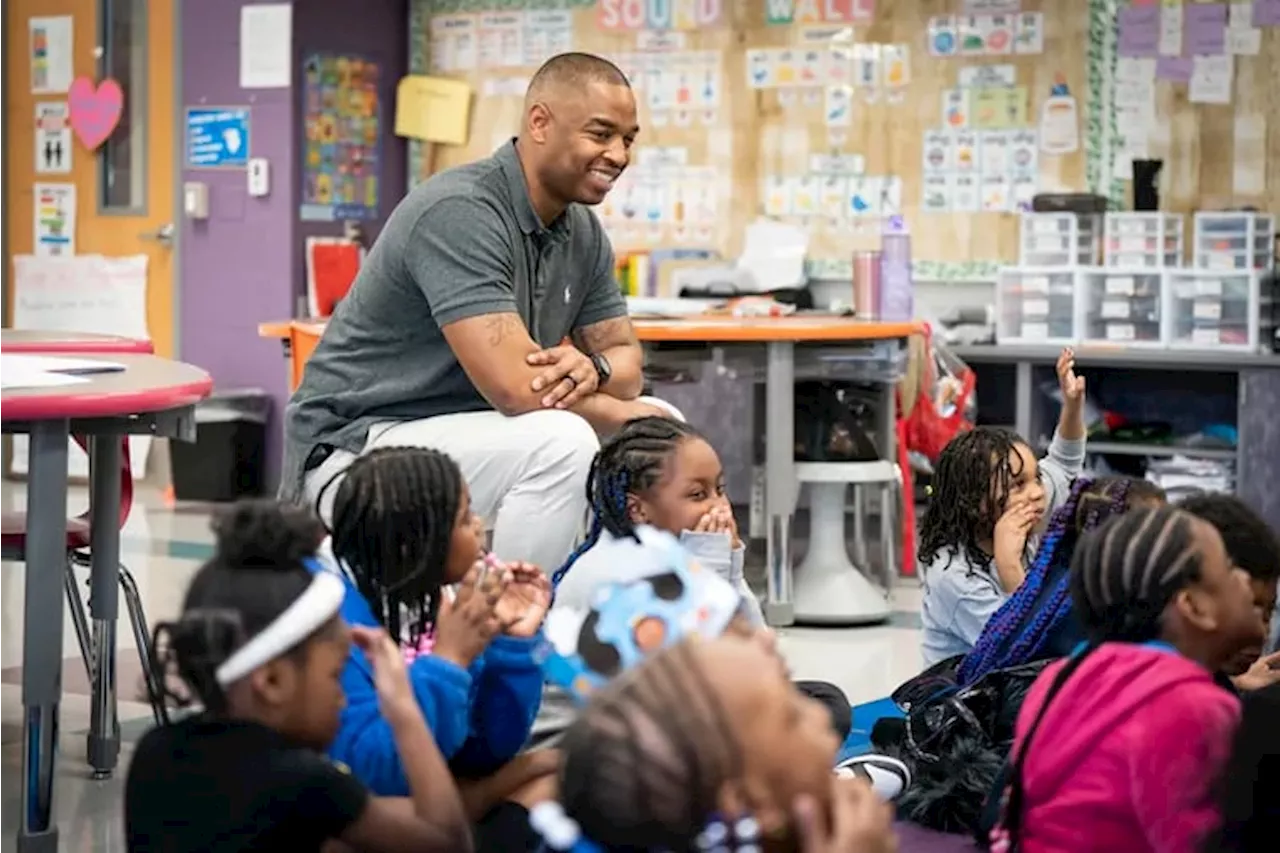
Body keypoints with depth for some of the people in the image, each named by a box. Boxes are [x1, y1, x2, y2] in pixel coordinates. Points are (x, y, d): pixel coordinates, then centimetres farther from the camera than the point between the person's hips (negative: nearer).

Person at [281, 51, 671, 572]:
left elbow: (625, 357, 9)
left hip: (464, 434, 9)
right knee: (559, 443, -30)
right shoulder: (459, 212, -23)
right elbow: (514, 384, -30)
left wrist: (594, 369, -16)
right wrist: (622, 411, -13)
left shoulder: (582, 232, 6)